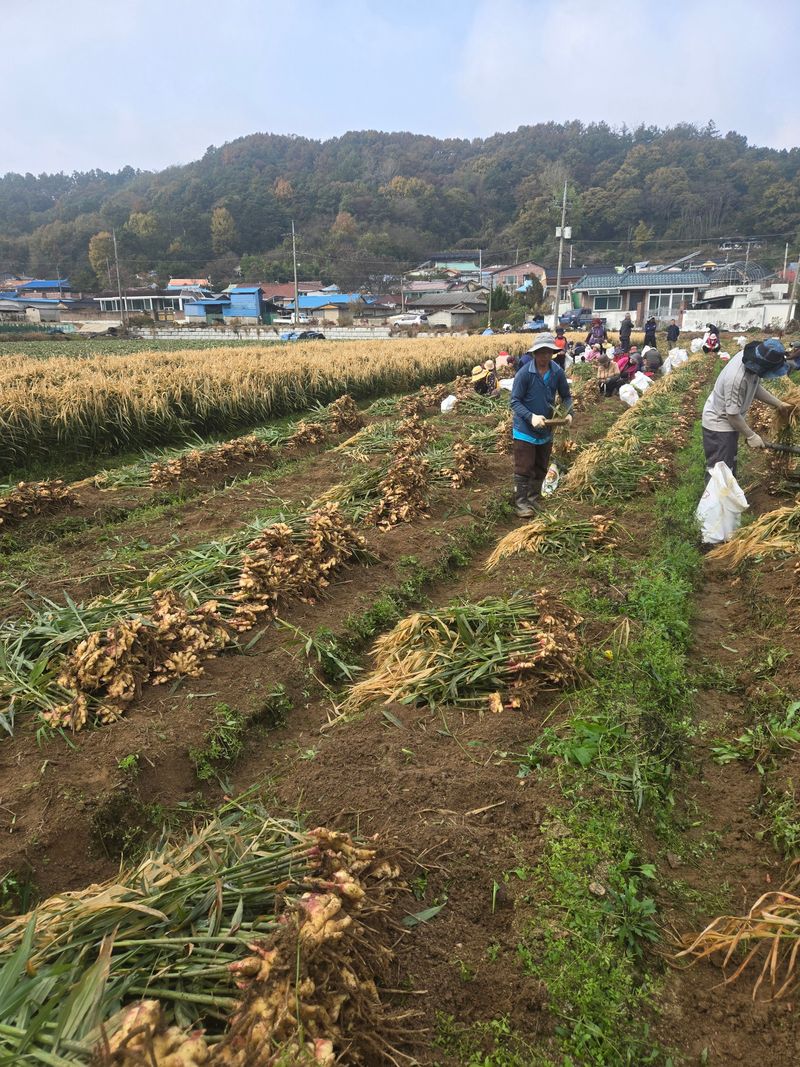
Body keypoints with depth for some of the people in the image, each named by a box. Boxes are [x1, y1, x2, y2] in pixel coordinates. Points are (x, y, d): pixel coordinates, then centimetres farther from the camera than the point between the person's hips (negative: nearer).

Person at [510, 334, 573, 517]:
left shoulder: (557, 372, -7)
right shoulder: (524, 373, -20)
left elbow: (566, 396, 6)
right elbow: (515, 402, -17)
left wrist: (569, 412, -13)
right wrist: (531, 417, -30)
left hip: (546, 430, 5)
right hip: (525, 430, -5)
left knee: (541, 469, 17)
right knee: (524, 468, -2)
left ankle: (534, 500, 32)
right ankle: (521, 503, 10)